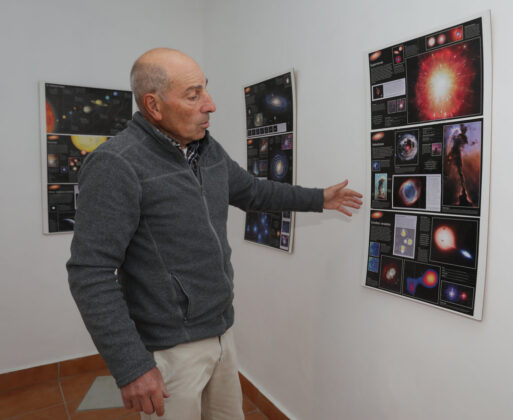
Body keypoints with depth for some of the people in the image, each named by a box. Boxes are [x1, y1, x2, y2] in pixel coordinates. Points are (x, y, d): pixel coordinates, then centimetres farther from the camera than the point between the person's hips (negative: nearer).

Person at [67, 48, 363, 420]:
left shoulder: (209, 151, 5)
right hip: (170, 349, -7)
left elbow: (253, 192, 20)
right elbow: (91, 274, -21)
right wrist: (131, 367, -21)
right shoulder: (117, 166, -20)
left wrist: (318, 199, 23)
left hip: (223, 331, 8)